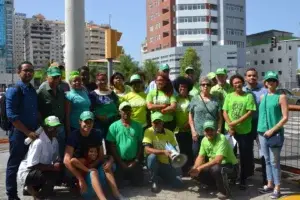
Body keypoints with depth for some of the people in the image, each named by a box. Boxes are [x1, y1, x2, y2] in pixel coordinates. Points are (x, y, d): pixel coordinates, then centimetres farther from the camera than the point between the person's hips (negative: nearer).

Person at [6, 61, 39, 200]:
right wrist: (27, 132, -18)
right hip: (19, 133, -7)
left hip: (33, 132, 7)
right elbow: (11, 115, -17)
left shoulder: (33, 90, 11)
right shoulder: (14, 90, -11)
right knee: (14, 164, 4)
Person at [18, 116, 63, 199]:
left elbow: (57, 159, 7)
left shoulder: (54, 141, 0)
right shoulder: (39, 142, -25)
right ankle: (32, 188, -1)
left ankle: (36, 187, 8)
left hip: (41, 171, 8)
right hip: (27, 173, -8)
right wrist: (53, 167, -25)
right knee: (54, 173, -26)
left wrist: (59, 164, -17)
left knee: (60, 169, -6)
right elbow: (32, 165, -27)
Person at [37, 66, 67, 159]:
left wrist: (65, 125, 9)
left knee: (62, 154, 15)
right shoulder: (41, 91, -11)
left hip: (60, 127, 6)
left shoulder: (61, 91, 10)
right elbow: (37, 111, -13)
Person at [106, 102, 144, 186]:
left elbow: (140, 144, 4)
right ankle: (125, 175, 32)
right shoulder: (114, 126, -6)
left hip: (134, 161, 2)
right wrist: (121, 162, -9)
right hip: (120, 161, -1)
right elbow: (112, 146, -6)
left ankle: (130, 175, 33)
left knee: (138, 182, 1)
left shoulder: (137, 126, 1)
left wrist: (136, 161, -4)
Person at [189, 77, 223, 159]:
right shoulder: (195, 99, 4)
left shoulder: (216, 100, 7)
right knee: (197, 157, 6)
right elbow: (190, 116, 2)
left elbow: (220, 116, 8)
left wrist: (219, 130, -1)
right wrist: (193, 131, -6)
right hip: (198, 133, -1)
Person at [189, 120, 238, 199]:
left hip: (230, 167, -8)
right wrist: (195, 168, -17)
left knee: (215, 168, -37)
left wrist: (200, 168, -34)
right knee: (197, 172, -6)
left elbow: (217, 160, -36)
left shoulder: (221, 139, -27)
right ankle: (219, 183, 15)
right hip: (214, 166, 8)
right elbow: (201, 157, 3)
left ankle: (225, 191, -11)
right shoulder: (204, 140, -3)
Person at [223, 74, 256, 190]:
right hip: (230, 131, 2)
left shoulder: (249, 96, -3)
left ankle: (243, 179, 20)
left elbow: (250, 112, -10)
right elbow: (224, 112, 1)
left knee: (245, 156, 5)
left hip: (245, 131, -2)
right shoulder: (229, 96, 5)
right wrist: (230, 126, -11)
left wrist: (236, 122, -15)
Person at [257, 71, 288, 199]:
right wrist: (259, 130, 9)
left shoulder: (281, 97, -4)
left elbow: (285, 117, -9)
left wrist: (272, 130, -16)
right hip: (262, 133, 5)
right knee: (267, 160, 13)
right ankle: (270, 184, 25)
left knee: (274, 161, -1)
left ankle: (277, 188, 9)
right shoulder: (262, 97, 11)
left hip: (275, 133, -5)